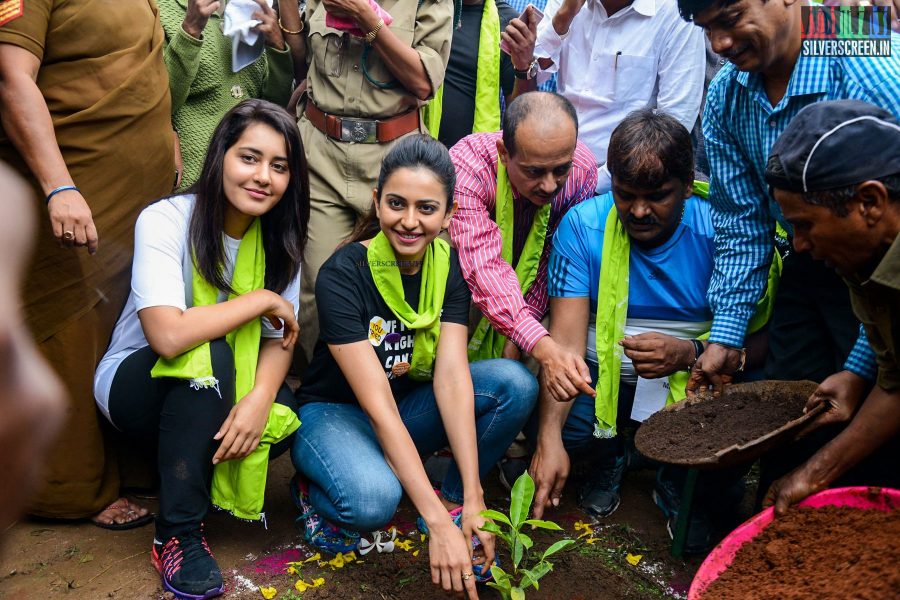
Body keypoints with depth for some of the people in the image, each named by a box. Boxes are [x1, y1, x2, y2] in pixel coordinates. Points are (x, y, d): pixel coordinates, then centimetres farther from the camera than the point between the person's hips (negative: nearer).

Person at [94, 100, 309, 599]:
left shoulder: (277, 236, -6)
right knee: (209, 355, -35)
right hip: (133, 384, -4)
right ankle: (177, 533, -23)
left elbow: (279, 339, -11)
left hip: (214, 390, 4)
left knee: (284, 420, -26)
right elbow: (168, 337, -36)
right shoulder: (166, 220, -23)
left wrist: (259, 398, -31)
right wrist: (262, 298, -26)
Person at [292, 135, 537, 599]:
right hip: (333, 412, -4)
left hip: (411, 409, 5)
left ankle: (451, 498, -2)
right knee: (374, 500, -37)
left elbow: (452, 377, -20)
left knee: (516, 384, -20)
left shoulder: (450, 264, -11)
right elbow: (377, 406, -30)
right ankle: (316, 491, -2)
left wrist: (472, 500, -29)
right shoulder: (343, 274, -25)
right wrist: (438, 526, -35)